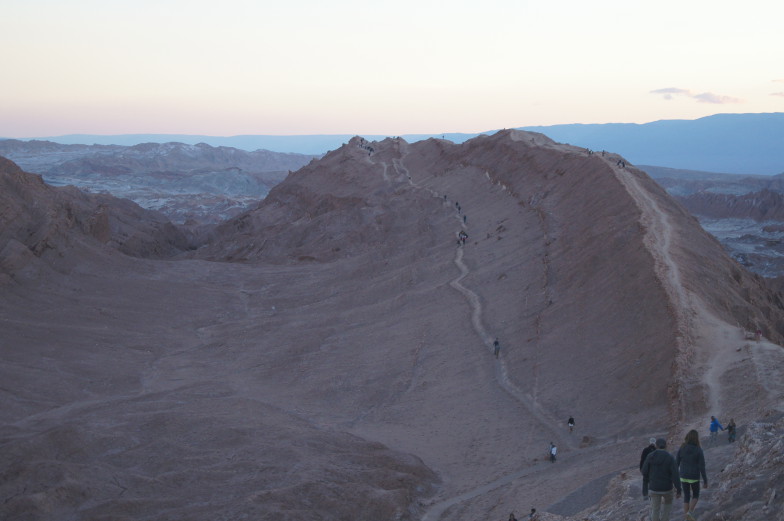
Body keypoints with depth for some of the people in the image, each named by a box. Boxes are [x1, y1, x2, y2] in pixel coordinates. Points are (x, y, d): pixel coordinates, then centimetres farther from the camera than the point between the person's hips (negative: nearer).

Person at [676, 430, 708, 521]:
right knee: (695, 495, 22)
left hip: (684, 477, 2)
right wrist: (705, 481, -6)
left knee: (686, 496, 18)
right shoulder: (699, 450, -16)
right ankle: (690, 512, -1)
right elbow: (702, 467, -14)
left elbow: (676, 464, -3)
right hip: (694, 477, -2)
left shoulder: (681, 449, -9)